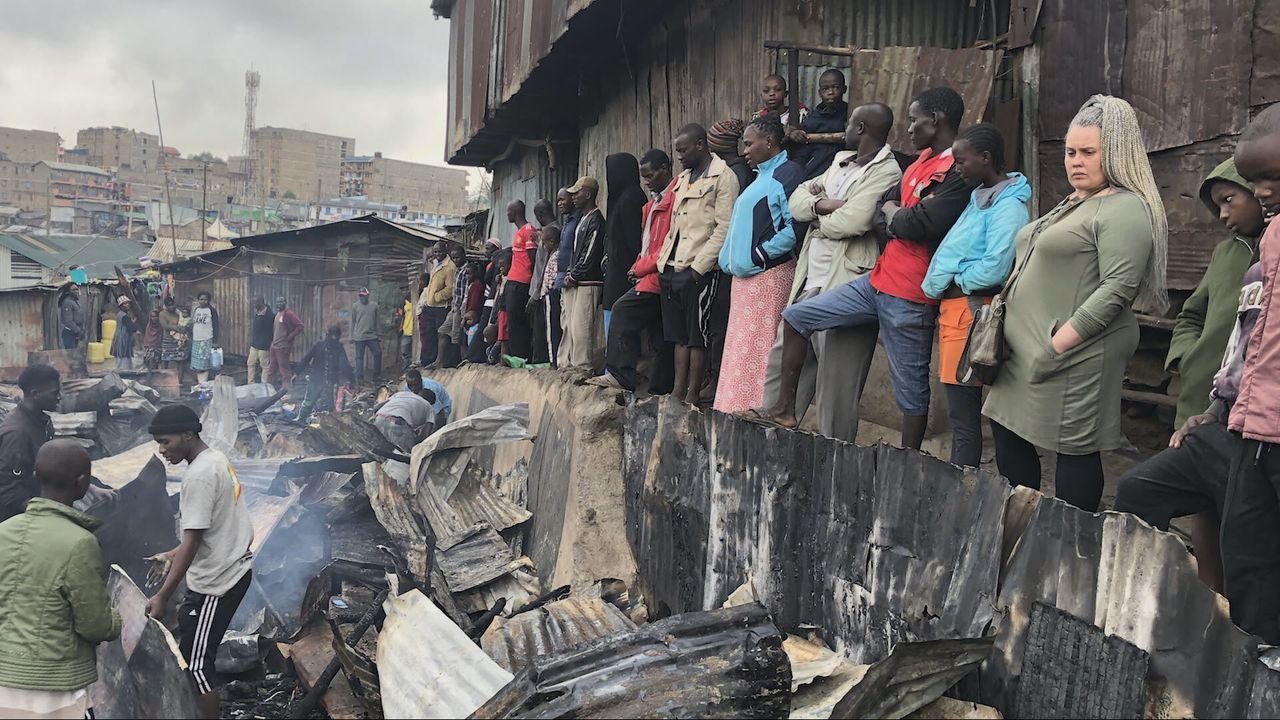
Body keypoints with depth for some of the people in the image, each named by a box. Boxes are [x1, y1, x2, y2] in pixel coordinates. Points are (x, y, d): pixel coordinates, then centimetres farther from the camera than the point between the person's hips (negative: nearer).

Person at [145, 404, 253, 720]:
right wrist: (173, 554, 22)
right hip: (230, 570, 10)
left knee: (196, 661, 0)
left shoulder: (199, 475, -23)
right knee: (190, 643, 22)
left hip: (216, 581, -10)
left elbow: (193, 542, -24)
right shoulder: (215, 459, 7)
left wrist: (162, 596, -22)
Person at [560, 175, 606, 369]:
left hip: (587, 283, -10)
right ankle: (566, 365, 14)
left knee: (581, 328, -9)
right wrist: (570, 274, 10)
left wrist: (574, 276, -10)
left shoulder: (595, 220, -10)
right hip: (574, 282, 10)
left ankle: (582, 366, -6)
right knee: (568, 326, 10)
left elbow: (590, 254, -16)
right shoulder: (582, 218, 20)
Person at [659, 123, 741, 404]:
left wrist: (697, 266, -17)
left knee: (697, 335, -2)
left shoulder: (723, 177, -6)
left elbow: (724, 228, -13)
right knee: (678, 334, 10)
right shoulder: (684, 177, 20)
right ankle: (677, 391, 15)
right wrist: (662, 261, 12)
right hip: (672, 267, 8)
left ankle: (692, 395, 3)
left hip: (699, 270, -8)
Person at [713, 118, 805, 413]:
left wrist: (761, 253, -17)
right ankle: (736, 410, 17)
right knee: (739, 349, 11)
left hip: (768, 275, -10)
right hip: (744, 277, 10)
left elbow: (796, 225, -20)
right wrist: (730, 259, 14)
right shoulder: (760, 177, 21)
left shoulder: (788, 172, -9)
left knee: (757, 350, -9)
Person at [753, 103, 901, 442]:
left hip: (845, 288, -8)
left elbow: (852, 221, -24)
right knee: (783, 358, 15)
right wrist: (822, 203, -10)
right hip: (809, 283, 9)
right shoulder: (840, 161, 16)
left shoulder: (886, 172, -11)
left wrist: (818, 220, -4)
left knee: (836, 381, 0)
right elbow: (796, 201, 10)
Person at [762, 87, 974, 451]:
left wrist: (893, 215, -5)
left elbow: (916, 224, -24)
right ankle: (785, 408, 16)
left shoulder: (958, 174, -16)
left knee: (911, 389, 3)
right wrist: (898, 215, -4)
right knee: (795, 317, 7)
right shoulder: (921, 162, 15)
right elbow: (887, 205, 17)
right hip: (878, 281, 9)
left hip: (910, 299, -9)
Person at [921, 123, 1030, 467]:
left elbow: (995, 268, -21)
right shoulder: (980, 196, 15)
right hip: (954, 309, 9)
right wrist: (941, 285, 5)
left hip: (971, 311, -9)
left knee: (964, 417, -3)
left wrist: (950, 282, -9)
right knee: (961, 414, 14)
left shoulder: (1008, 205, -13)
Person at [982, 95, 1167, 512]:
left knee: (1075, 450, -1)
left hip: (1075, 356, -10)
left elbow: (1118, 290, -21)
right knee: (1009, 436, 14)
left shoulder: (1127, 209, -11)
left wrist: (1059, 342, -23)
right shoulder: (1072, 205, 19)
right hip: (1026, 349, 10)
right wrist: (1005, 304, 15)